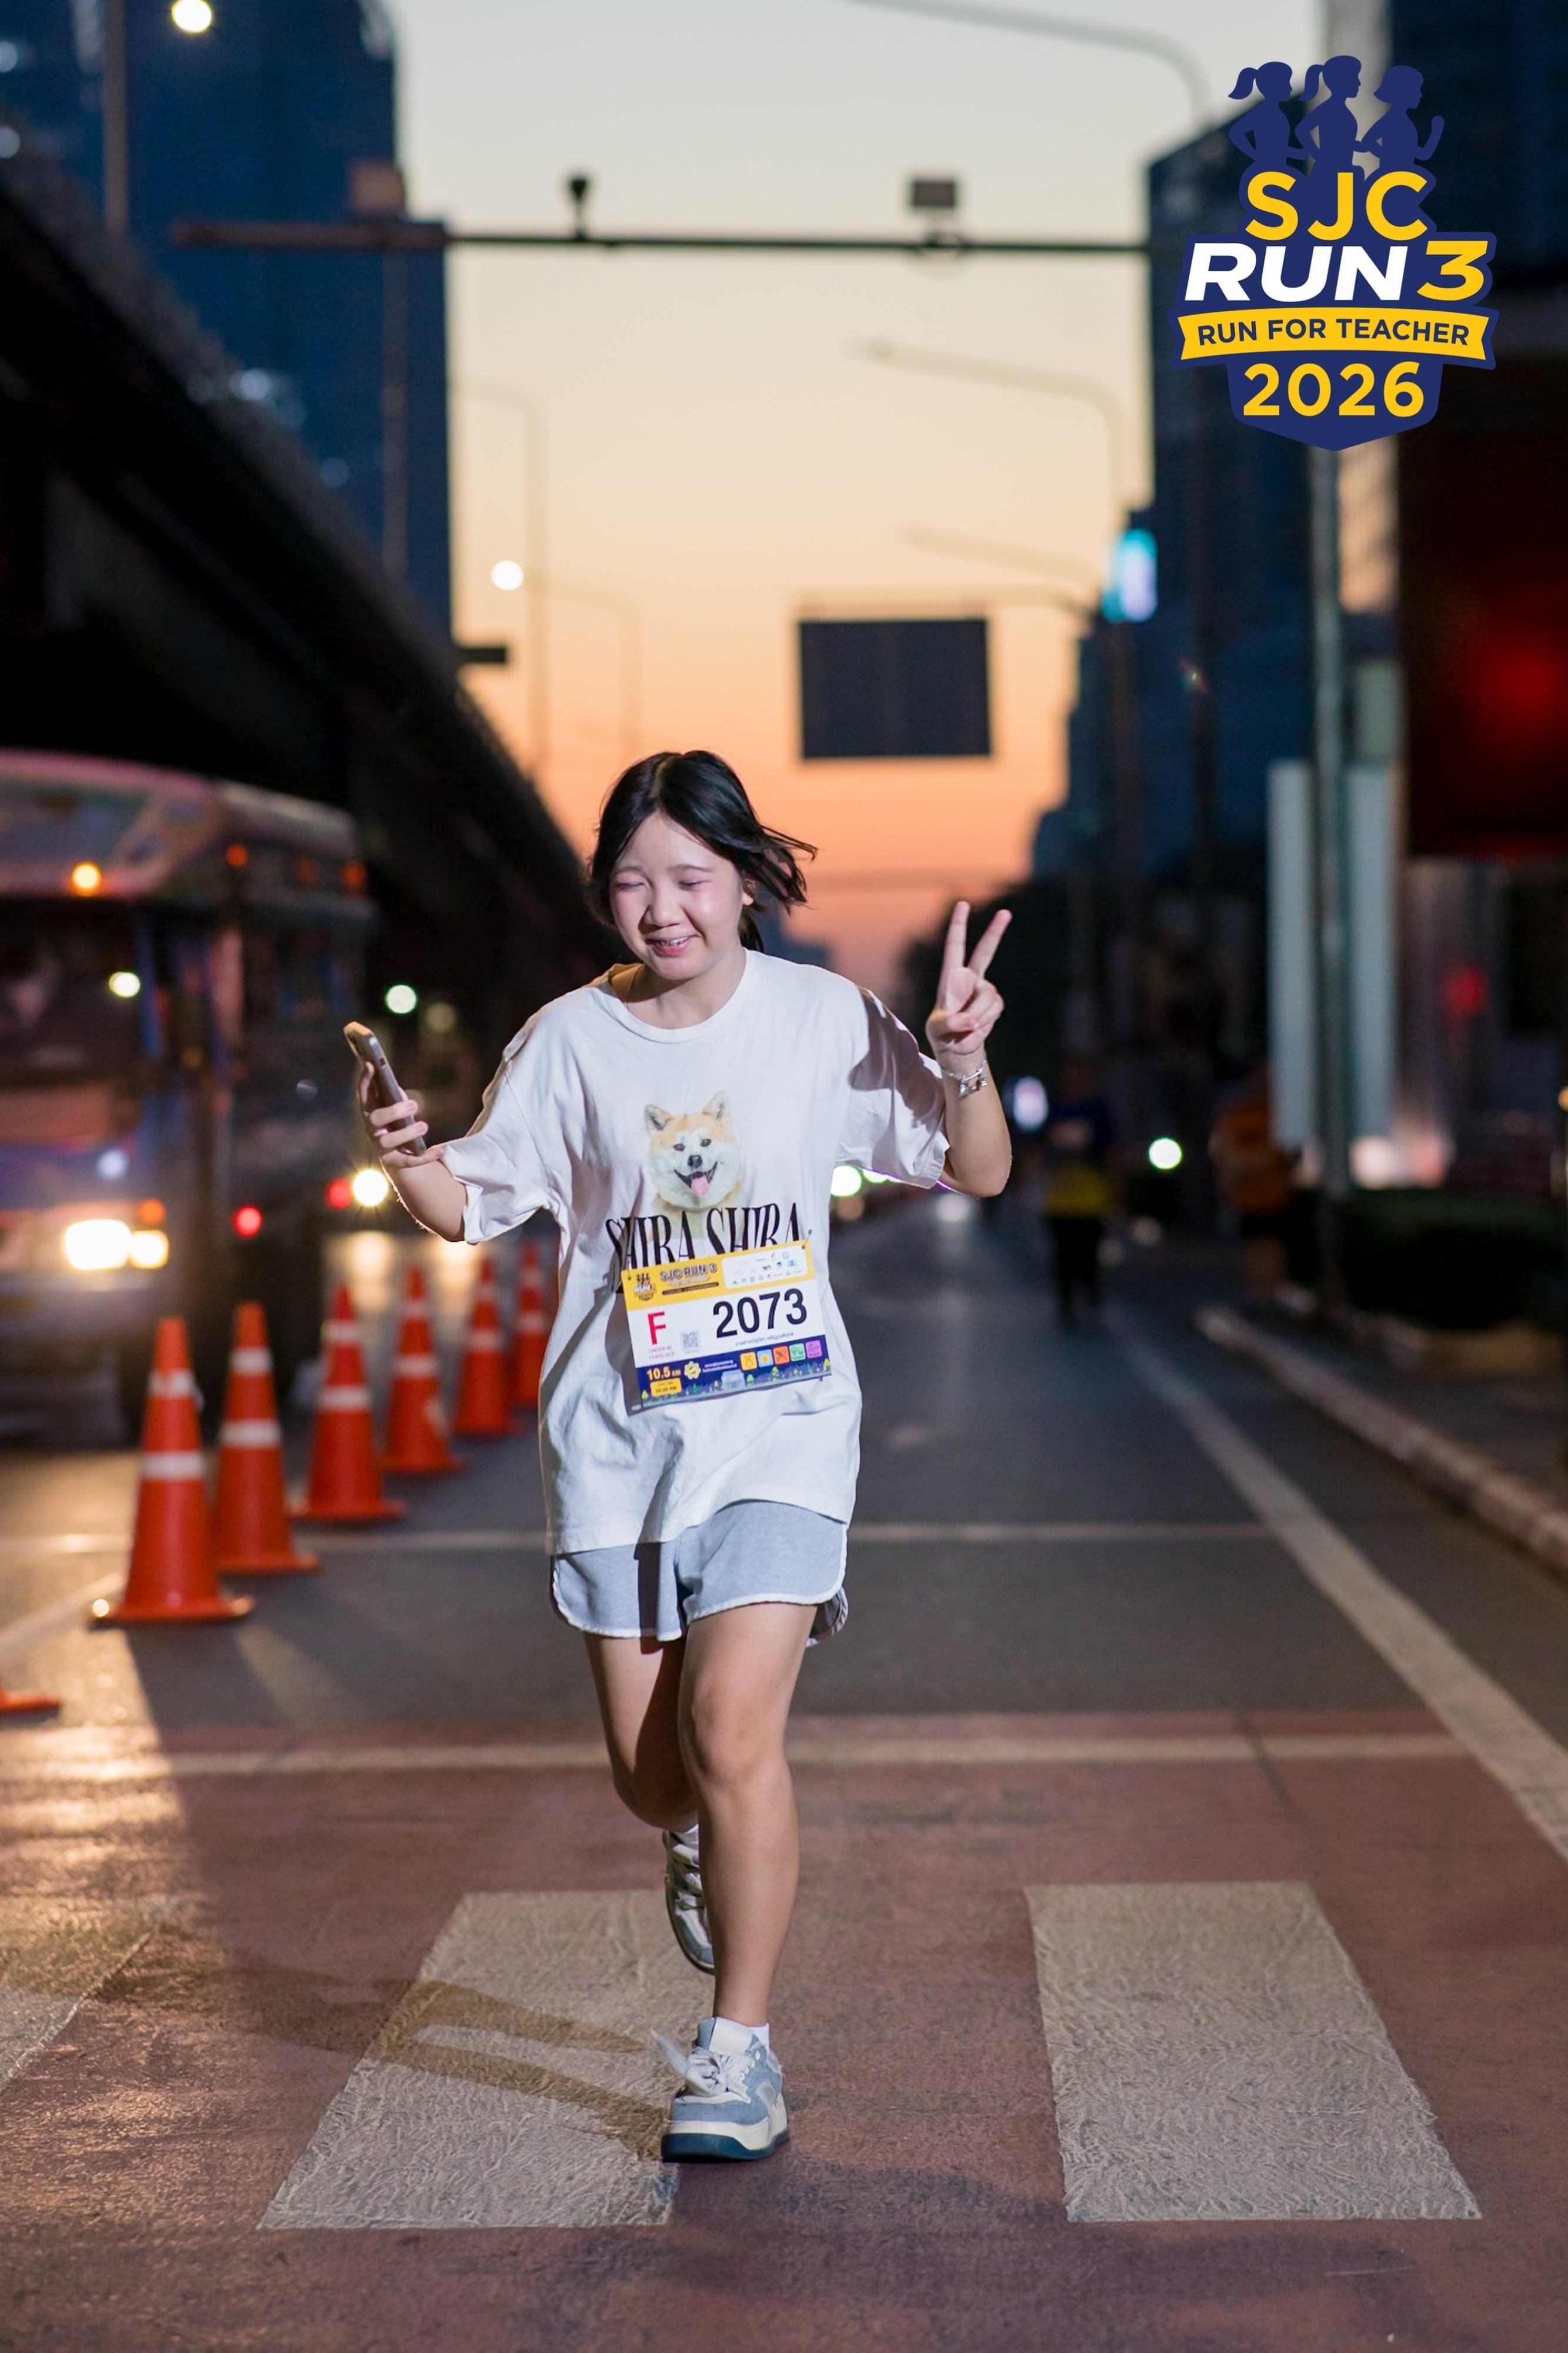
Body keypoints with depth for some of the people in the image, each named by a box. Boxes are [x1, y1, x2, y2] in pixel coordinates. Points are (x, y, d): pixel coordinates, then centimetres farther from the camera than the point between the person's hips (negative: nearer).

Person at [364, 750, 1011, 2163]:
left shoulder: (827, 1020, -1)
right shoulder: (571, 1041, 1)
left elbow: (978, 1173, 3)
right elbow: (470, 1208, 5)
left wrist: (966, 1062, -16)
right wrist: (408, 1161, -17)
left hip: (781, 1423, -2)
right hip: (618, 1433, 2)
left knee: (732, 1725, -17)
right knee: (647, 1769, 7)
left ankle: (740, 2050, -3)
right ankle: (704, 1850, 45)